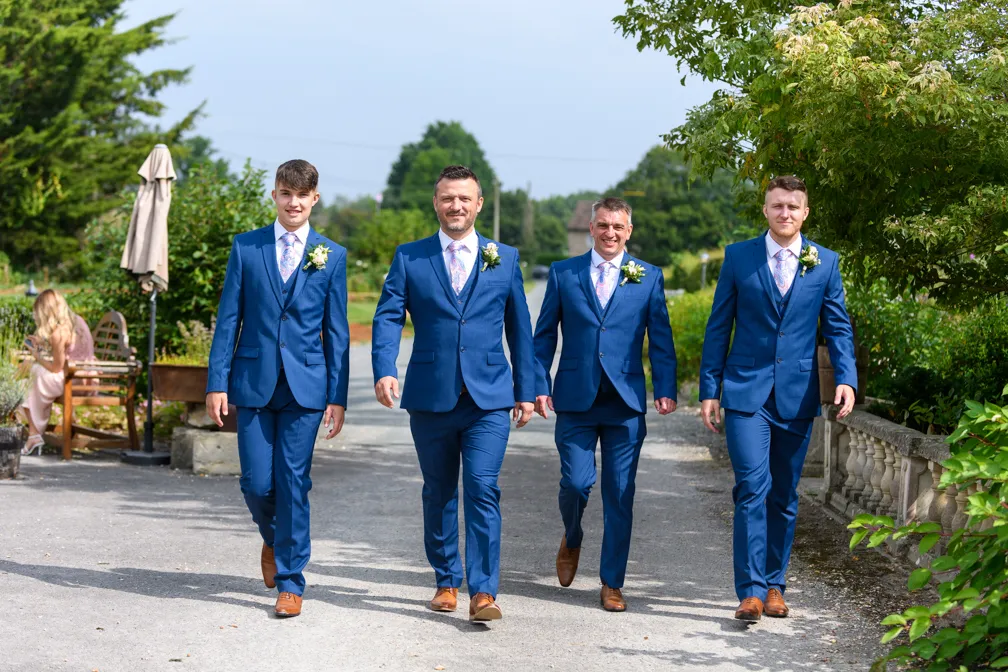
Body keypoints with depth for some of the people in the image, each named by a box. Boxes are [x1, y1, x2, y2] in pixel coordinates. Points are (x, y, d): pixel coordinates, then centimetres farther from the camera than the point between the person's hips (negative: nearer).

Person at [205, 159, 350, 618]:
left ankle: (290, 583, 9)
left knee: (293, 485, -2)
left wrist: (337, 396, 1)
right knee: (256, 483, 1)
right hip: (254, 383, 1)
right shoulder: (246, 247, 5)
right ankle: (273, 540, 34)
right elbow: (228, 318, 5)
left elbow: (336, 332, 5)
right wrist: (217, 383, -1)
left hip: (305, 386, -1)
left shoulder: (331, 257, 4)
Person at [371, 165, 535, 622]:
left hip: (489, 399, -1)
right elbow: (388, 316, -2)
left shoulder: (505, 258, 8)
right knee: (439, 493, 11)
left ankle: (483, 592, -12)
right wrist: (384, 370, -18)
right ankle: (447, 581, 26)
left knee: (483, 488, -12)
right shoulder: (409, 258, 6)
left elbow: (519, 327, 12)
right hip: (430, 396, 1)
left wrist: (526, 389, 11)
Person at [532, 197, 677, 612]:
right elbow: (544, 336, 9)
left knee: (619, 495, 1)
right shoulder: (563, 273, 7)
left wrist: (666, 390, -6)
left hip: (625, 403, 0)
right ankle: (571, 542, 27)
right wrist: (540, 386, -1)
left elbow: (661, 339, 6)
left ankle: (612, 583, 12)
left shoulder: (649, 277, 7)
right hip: (575, 400, 0)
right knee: (576, 483, -6)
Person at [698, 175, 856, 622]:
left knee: (784, 495, 9)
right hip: (746, 390, -2)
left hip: (797, 395, 2)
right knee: (753, 487, -13)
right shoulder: (738, 257, 3)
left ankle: (774, 585, 20)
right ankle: (751, 591, -12)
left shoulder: (825, 263, 6)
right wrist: (709, 390, 1)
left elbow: (837, 327, 7)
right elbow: (718, 327, 5)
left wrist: (846, 378, -10)